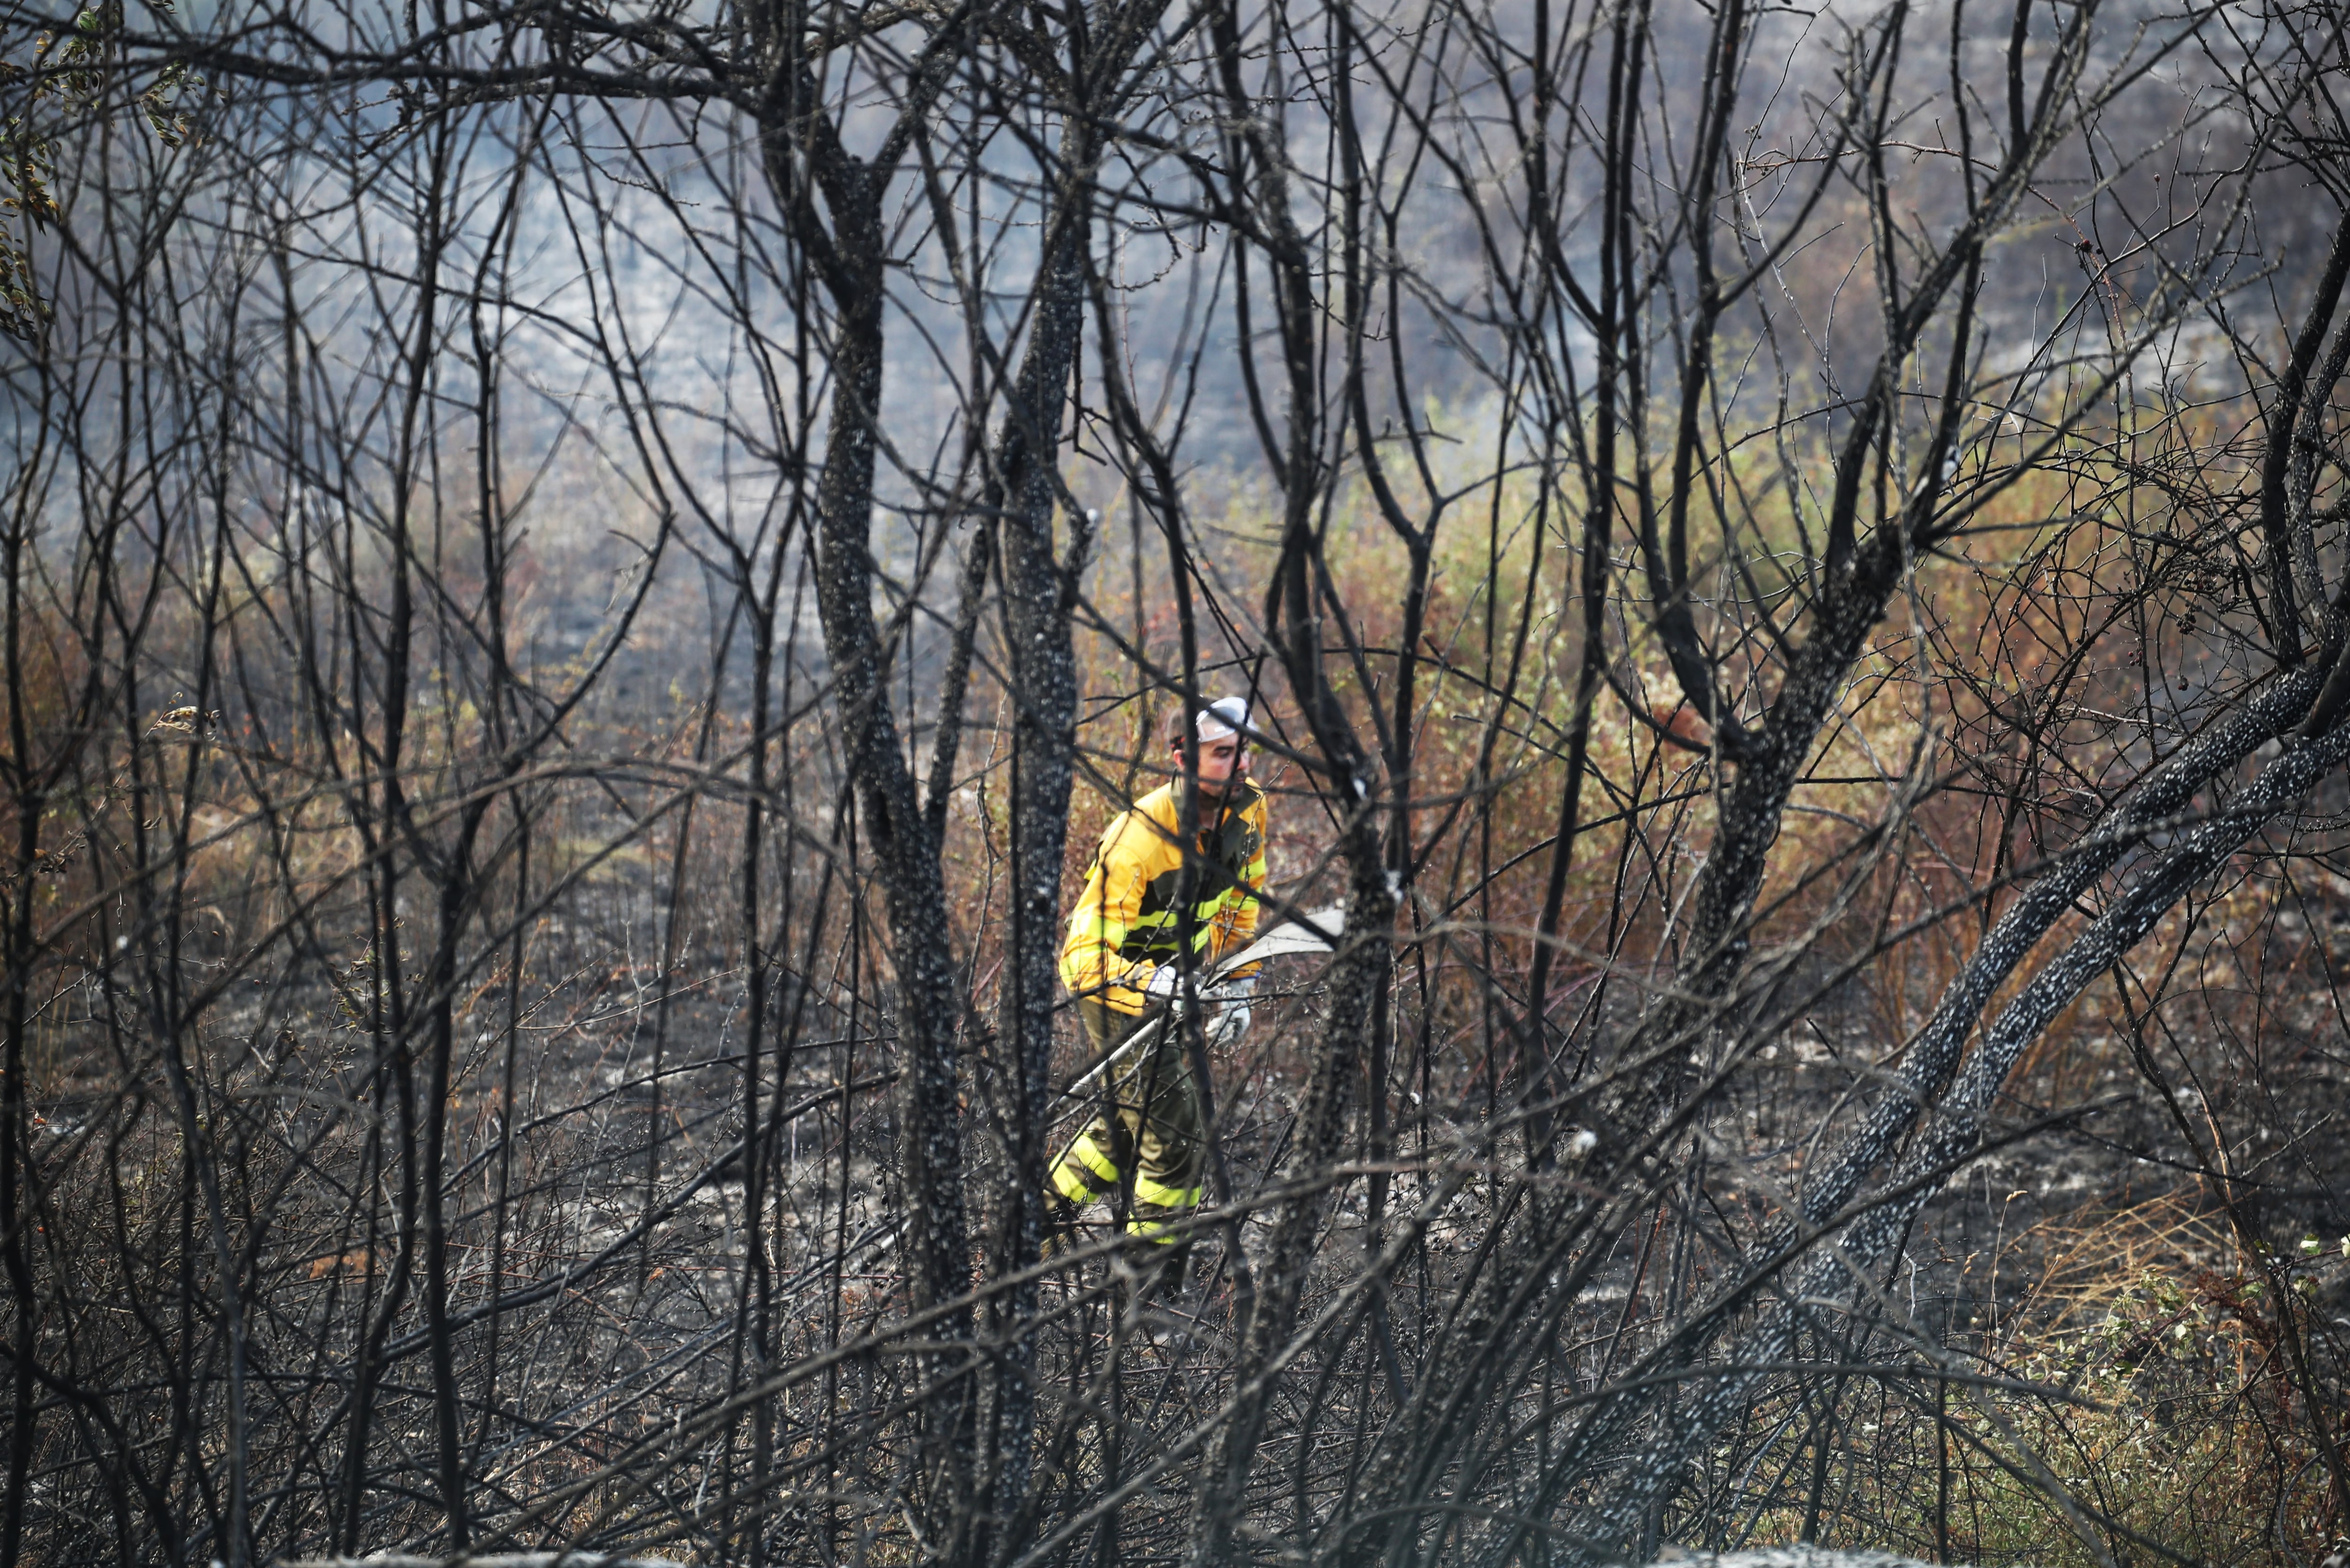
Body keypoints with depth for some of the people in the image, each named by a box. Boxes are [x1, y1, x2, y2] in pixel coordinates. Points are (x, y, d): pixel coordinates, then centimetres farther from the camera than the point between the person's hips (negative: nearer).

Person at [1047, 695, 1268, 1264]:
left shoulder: (1247, 807, -13)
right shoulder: (1138, 839, -35)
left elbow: (1243, 896, 8)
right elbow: (1086, 954, -37)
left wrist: (1239, 983, 6)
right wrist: (1153, 982, -53)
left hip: (1180, 970, 7)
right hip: (1114, 981, -7)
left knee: (1136, 1118, 18)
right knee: (1176, 1135, -10)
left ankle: (1046, 1212, 37)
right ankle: (1150, 1279, 4)